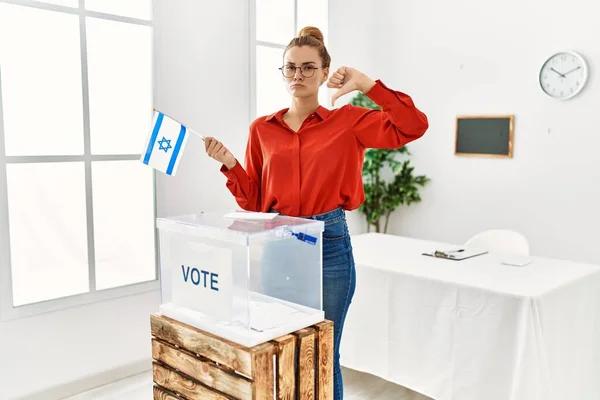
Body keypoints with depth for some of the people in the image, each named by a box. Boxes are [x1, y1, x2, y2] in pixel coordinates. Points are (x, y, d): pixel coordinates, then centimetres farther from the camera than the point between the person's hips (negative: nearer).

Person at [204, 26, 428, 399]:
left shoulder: (348, 121, -1)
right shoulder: (262, 128, 6)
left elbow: (415, 125, -11)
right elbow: (253, 200, 8)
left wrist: (367, 84, -13)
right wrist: (230, 163, -7)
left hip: (329, 245, -2)